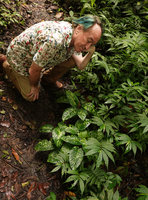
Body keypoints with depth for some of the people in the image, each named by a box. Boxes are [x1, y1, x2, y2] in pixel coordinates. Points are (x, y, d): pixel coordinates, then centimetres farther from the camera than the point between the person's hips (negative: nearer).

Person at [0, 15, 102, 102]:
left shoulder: (75, 38, -17)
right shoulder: (54, 41, -45)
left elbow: (80, 65, -9)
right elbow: (33, 70, -30)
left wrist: (90, 53, -29)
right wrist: (34, 86, -9)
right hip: (20, 56, -6)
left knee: (72, 61, -7)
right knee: (30, 96, 4)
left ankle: (50, 79, 19)